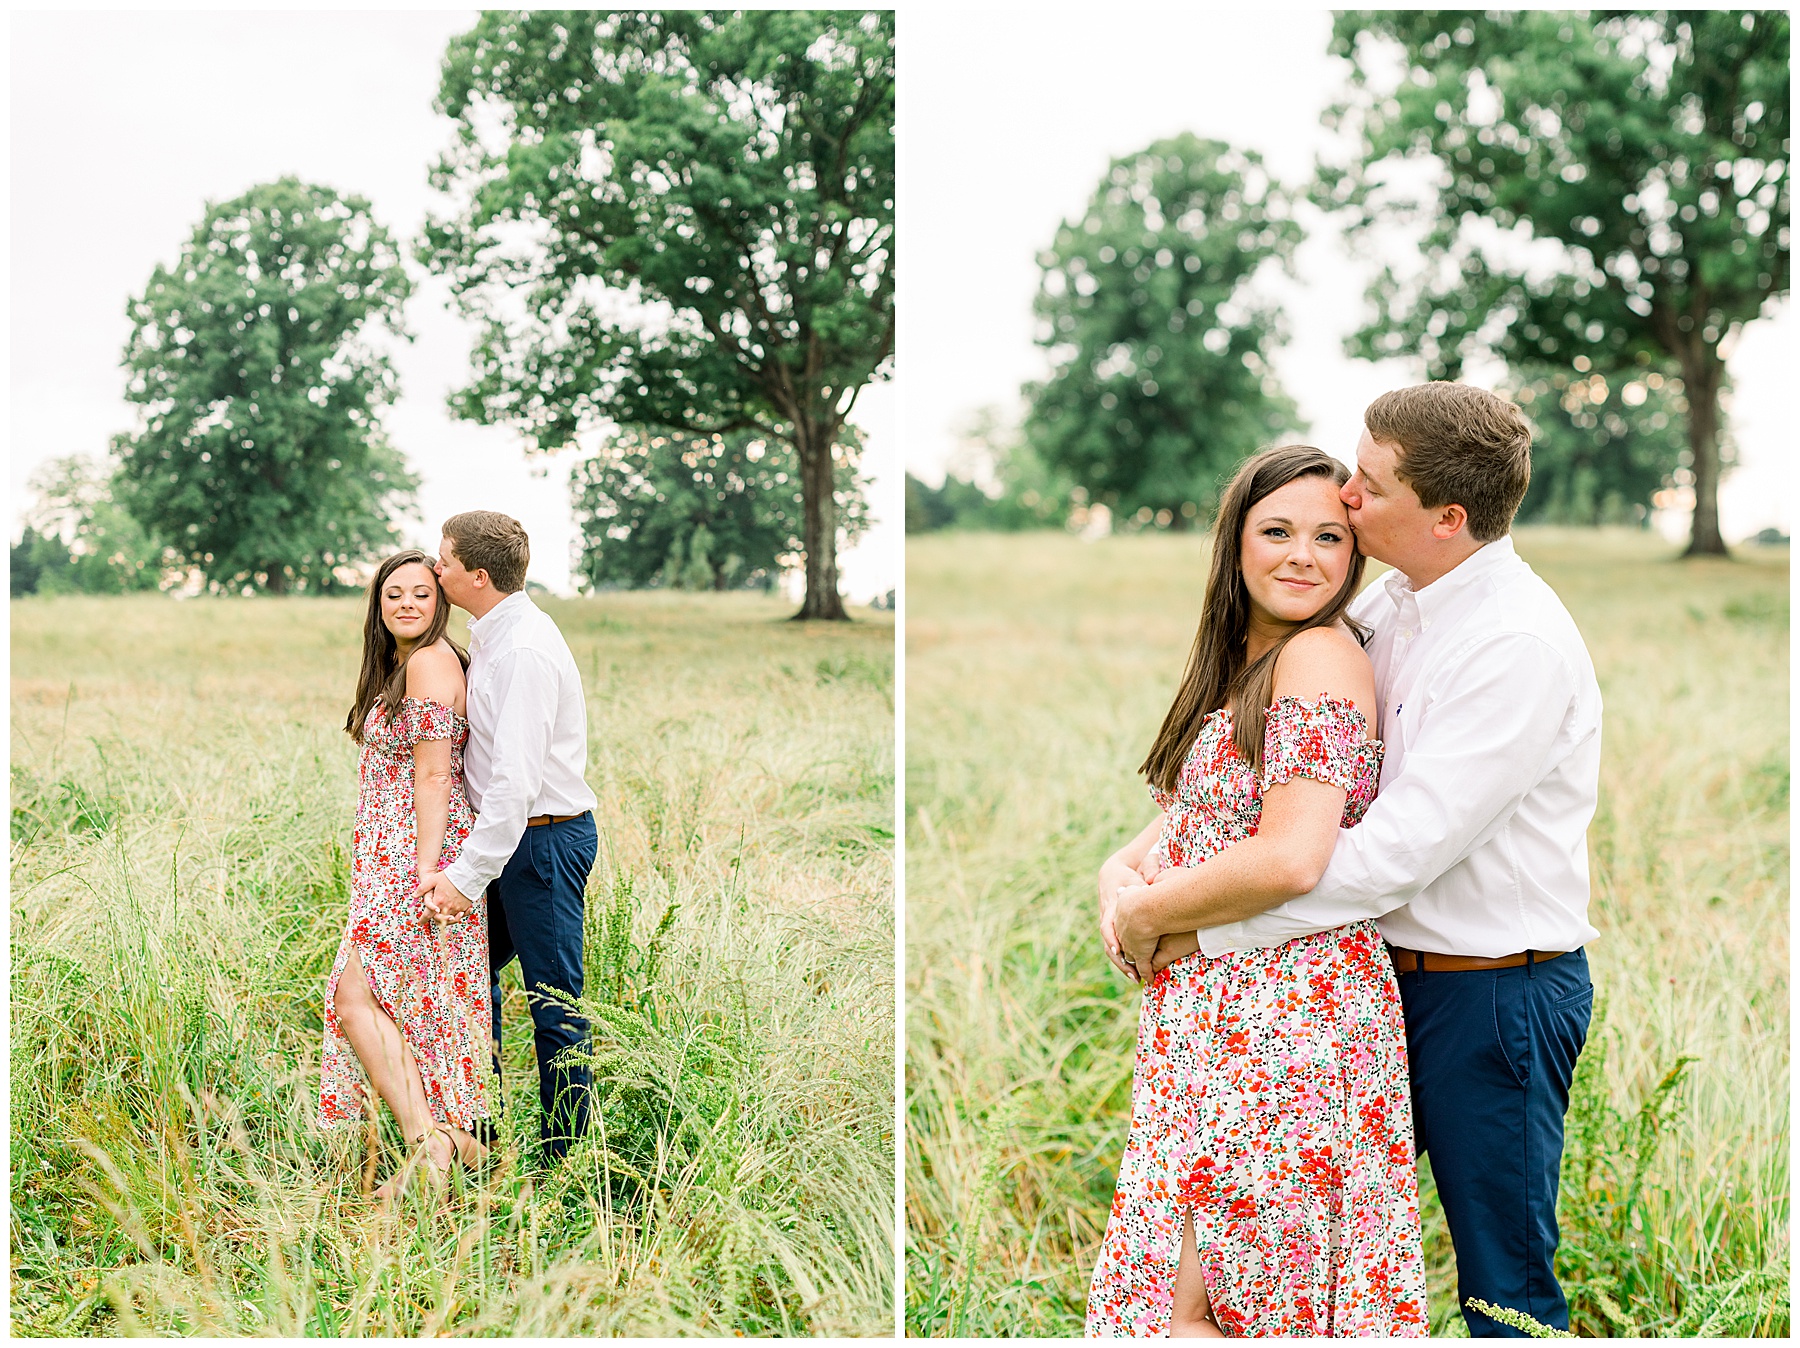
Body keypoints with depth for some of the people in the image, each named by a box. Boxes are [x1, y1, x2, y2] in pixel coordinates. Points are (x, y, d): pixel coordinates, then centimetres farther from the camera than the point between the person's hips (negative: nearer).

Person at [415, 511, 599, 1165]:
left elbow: (516, 781, -27)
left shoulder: (524, 650, -22)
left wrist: (467, 875, -26)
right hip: (512, 834, 10)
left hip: (543, 836, -10)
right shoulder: (493, 634, 10)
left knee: (554, 1001, -1)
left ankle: (565, 1159, 9)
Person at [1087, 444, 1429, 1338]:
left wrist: (1149, 912, -10)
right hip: (1209, 1007, 9)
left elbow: (1291, 859, -23)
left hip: (1278, 1018, -9)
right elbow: (1196, 816, 18)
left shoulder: (1320, 655, -15)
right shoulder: (1240, 662, 15)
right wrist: (1120, 870, -3)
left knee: (1193, 1310, -2)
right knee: (1185, 1291, 16)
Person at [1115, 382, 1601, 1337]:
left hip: (1493, 995, -8)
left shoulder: (1519, 645, -23)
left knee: (1504, 1282, 7)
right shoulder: (1392, 601, 3)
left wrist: (1176, 915, -22)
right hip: (1394, 969, 8)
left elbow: (1391, 856, -26)